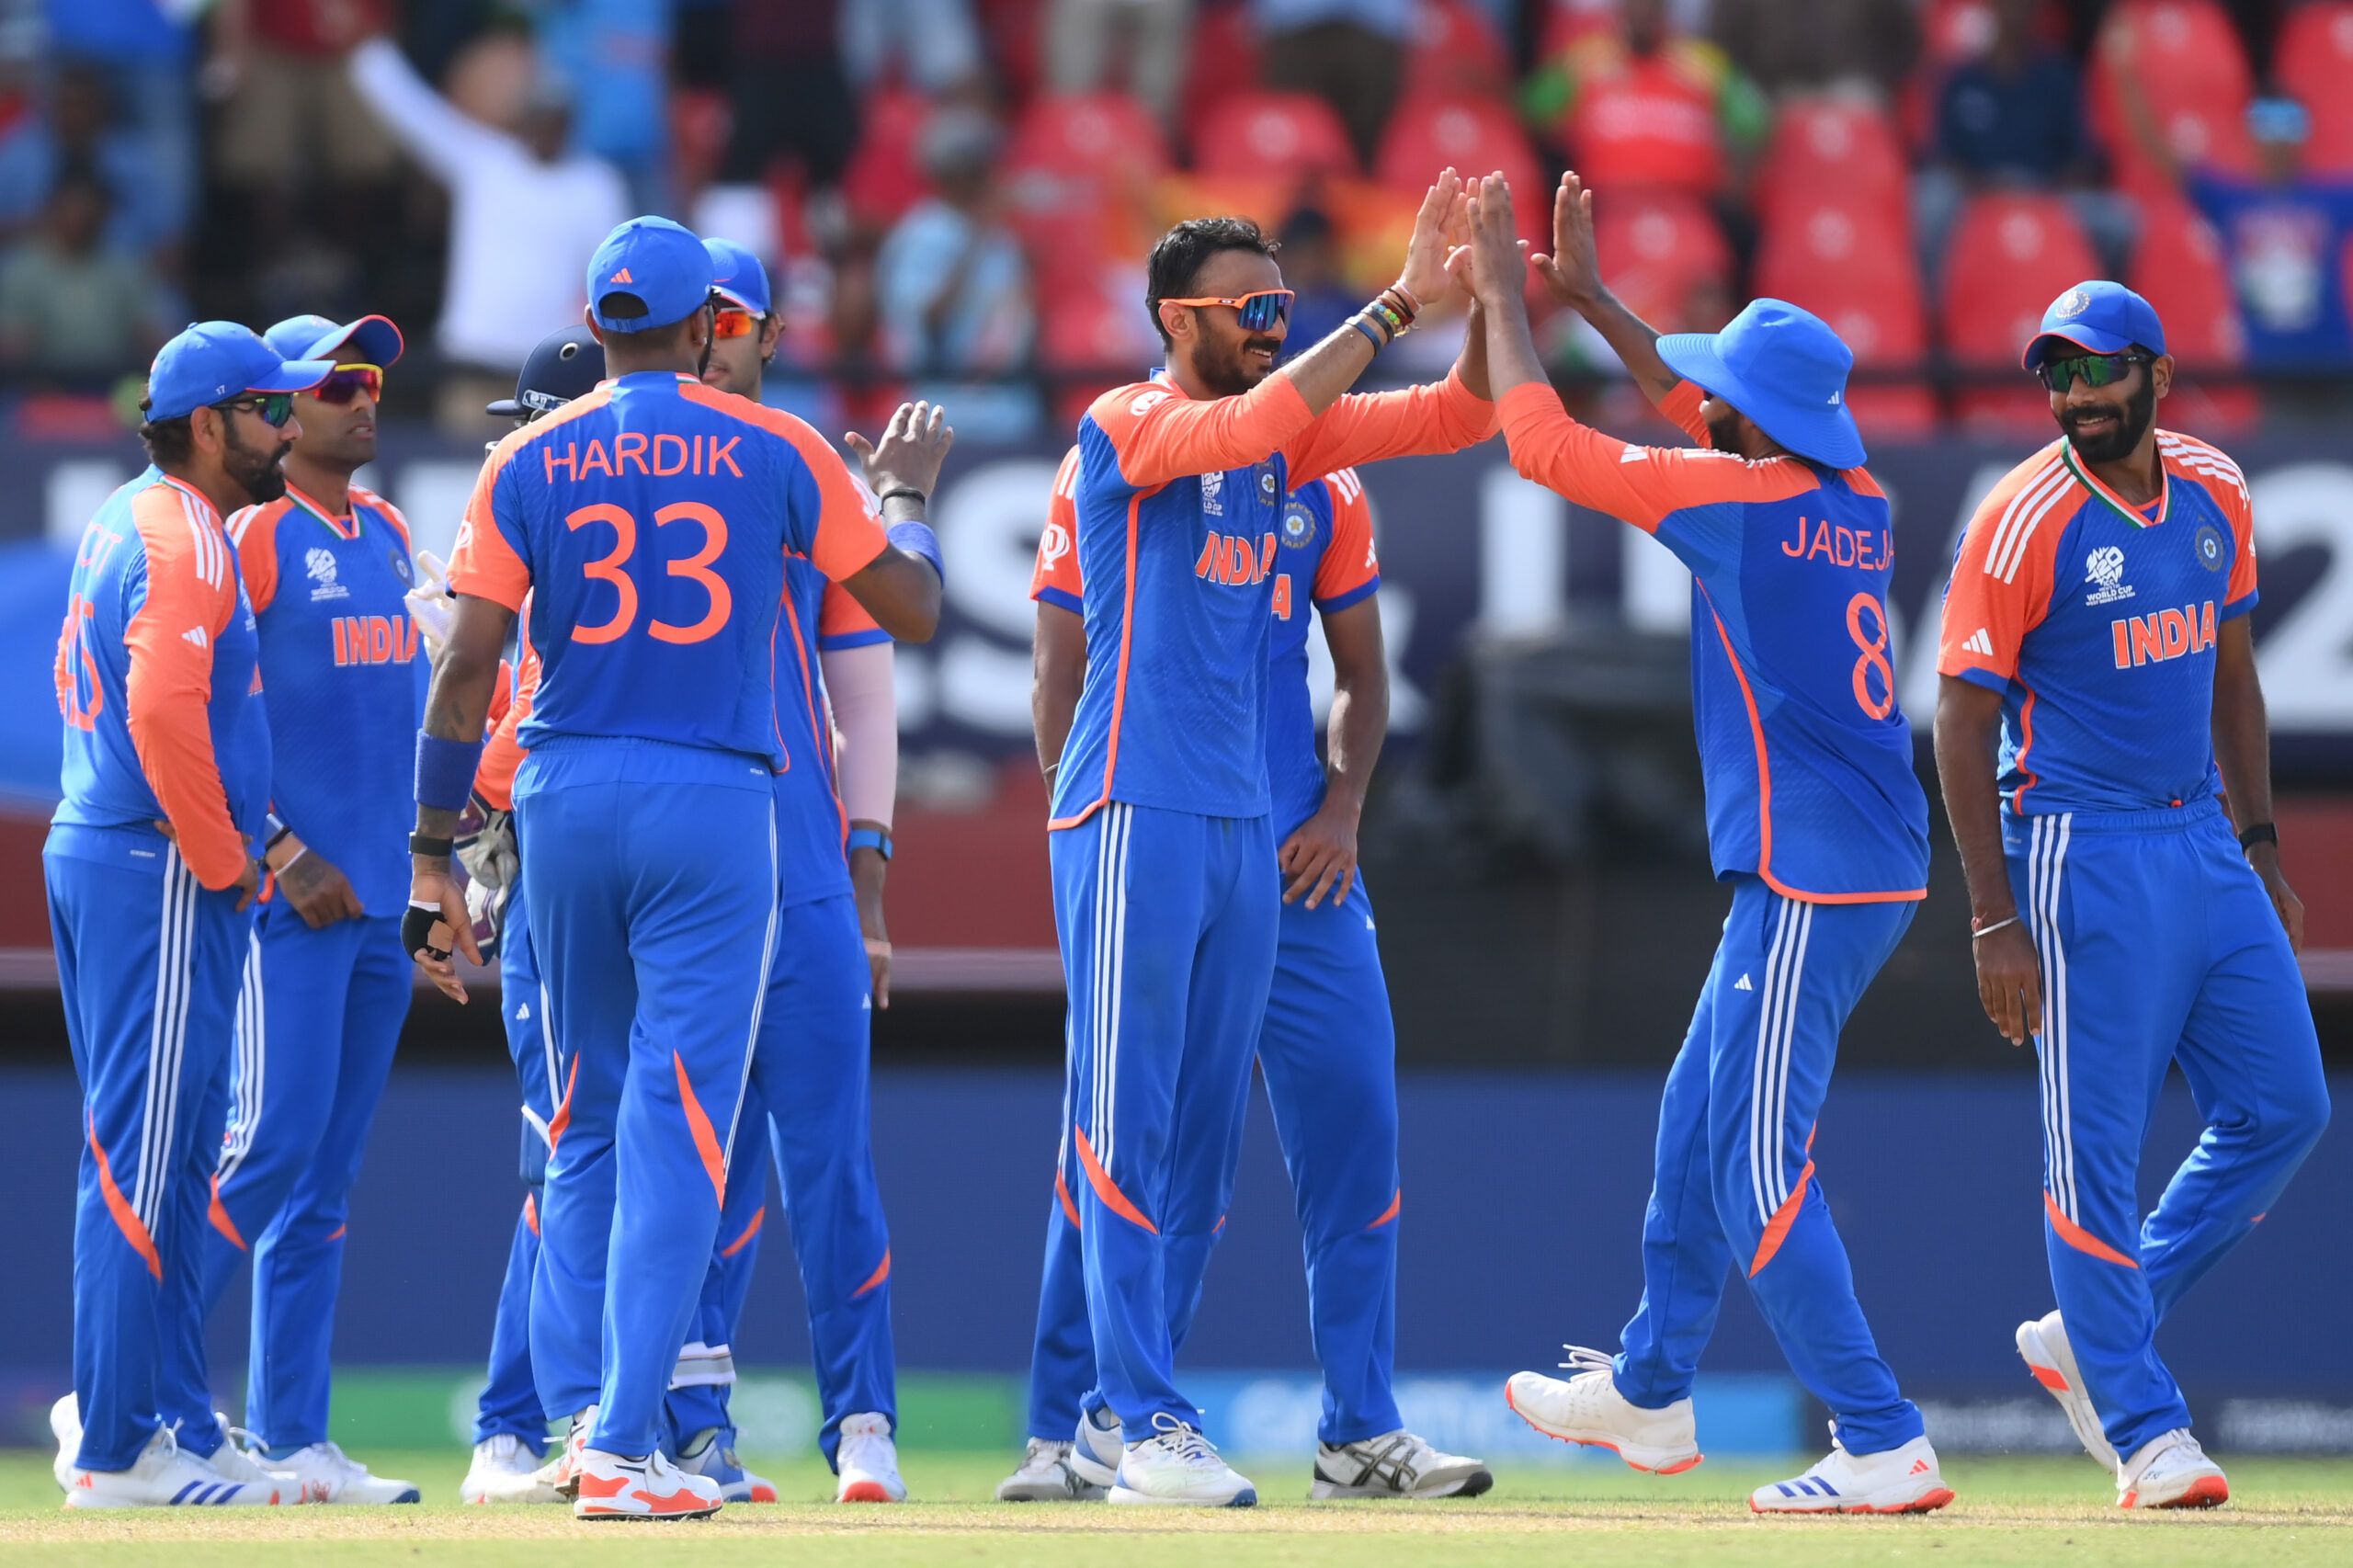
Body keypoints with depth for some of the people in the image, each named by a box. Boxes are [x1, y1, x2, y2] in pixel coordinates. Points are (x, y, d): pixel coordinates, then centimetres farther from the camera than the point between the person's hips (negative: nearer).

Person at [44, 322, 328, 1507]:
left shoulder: (120, 524, 17)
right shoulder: (185, 540, -13)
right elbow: (165, 709, -25)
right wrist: (220, 861, -17)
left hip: (90, 860, 10)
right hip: (160, 877, -10)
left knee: (141, 1156, 14)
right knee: (145, 1163, -8)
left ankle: (116, 1413, 16)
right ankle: (117, 1450, -8)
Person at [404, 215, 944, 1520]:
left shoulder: (529, 463, 3)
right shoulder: (777, 452, 0)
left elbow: (467, 667, -3)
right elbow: (914, 609, 6)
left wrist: (433, 857, 1)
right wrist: (906, 491, 26)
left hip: (564, 802, 2)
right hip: (714, 803, -2)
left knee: (585, 1117, 17)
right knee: (677, 1123, -3)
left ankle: (579, 1404, 9)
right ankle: (624, 1443, -10)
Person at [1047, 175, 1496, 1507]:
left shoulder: (1291, 441, 13)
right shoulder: (1127, 427, -8)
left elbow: (1460, 415, 10)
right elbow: (1258, 419, -26)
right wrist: (1400, 305, -26)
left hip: (1245, 823, 8)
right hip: (1137, 816, -8)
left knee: (1207, 1132, 8)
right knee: (1128, 1122, -6)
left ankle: (1140, 1408, 13)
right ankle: (1143, 1424, -7)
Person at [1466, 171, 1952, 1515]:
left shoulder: (1741, 499, -14)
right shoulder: (1856, 501, 9)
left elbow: (1541, 441, -6)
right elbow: (1710, 418, 29)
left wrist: (1507, 297, 7)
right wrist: (1591, 298, 30)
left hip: (1808, 884, -9)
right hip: (1875, 868, 9)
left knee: (1761, 1169, -8)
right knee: (1700, 1125, 22)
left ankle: (1886, 1448, -13)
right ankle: (1651, 1393, 35)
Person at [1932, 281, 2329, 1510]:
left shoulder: (2213, 492, 7)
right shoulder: (2022, 523, -12)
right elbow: (1962, 723, -12)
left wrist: (2260, 843, 15)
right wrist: (1996, 922, -17)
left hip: (2205, 843, 7)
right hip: (2083, 854, -7)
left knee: (2283, 1108, 7)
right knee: (2096, 1149, -5)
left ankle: (2087, 1337, 19)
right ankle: (2143, 1430, 2)